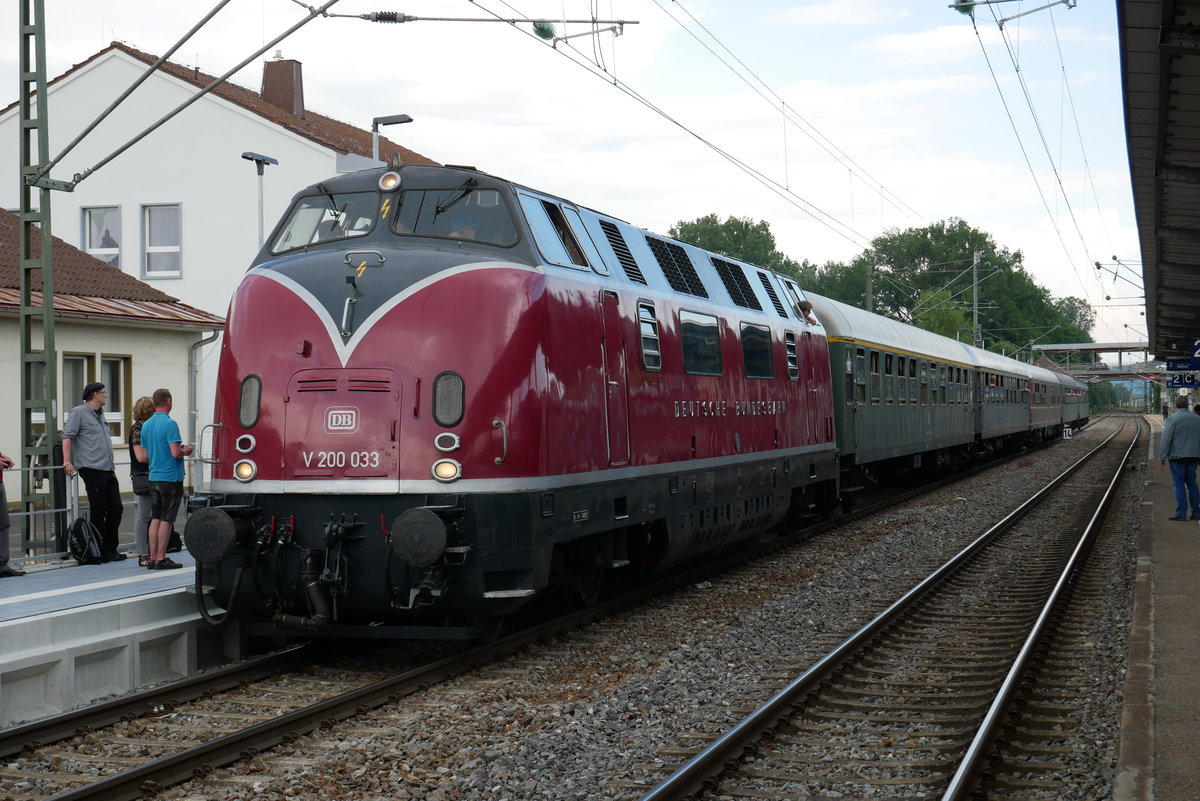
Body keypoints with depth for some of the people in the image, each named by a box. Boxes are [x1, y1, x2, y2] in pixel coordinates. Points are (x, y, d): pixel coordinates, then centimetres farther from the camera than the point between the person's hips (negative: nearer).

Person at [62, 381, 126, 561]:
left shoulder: (100, 415, 22)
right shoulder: (78, 413, -3)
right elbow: (67, 436, -11)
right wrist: (67, 462, -19)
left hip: (108, 471, 8)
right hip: (92, 470, -8)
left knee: (116, 509, 6)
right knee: (98, 512, -4)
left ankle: (110, 549, 15)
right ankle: (99, 552, 3)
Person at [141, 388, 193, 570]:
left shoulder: (146, 425, 9)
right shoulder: (170, 424, -15)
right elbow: (175, 452, -22)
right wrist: (186, 451, 0)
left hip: (154, 477, 7)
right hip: (171, 477, -7)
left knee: (155, 518, 9)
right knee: (166, 520, -2)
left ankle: (153, 558, 9)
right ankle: (161, 559, -1)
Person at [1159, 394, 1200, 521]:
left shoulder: (1172, 419, -10)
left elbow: (1165, 439, -14)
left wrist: (1162, 457, -10)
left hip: (1177, 457, -5)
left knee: (1179, 484, -2)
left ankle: (1181, 513, -4)